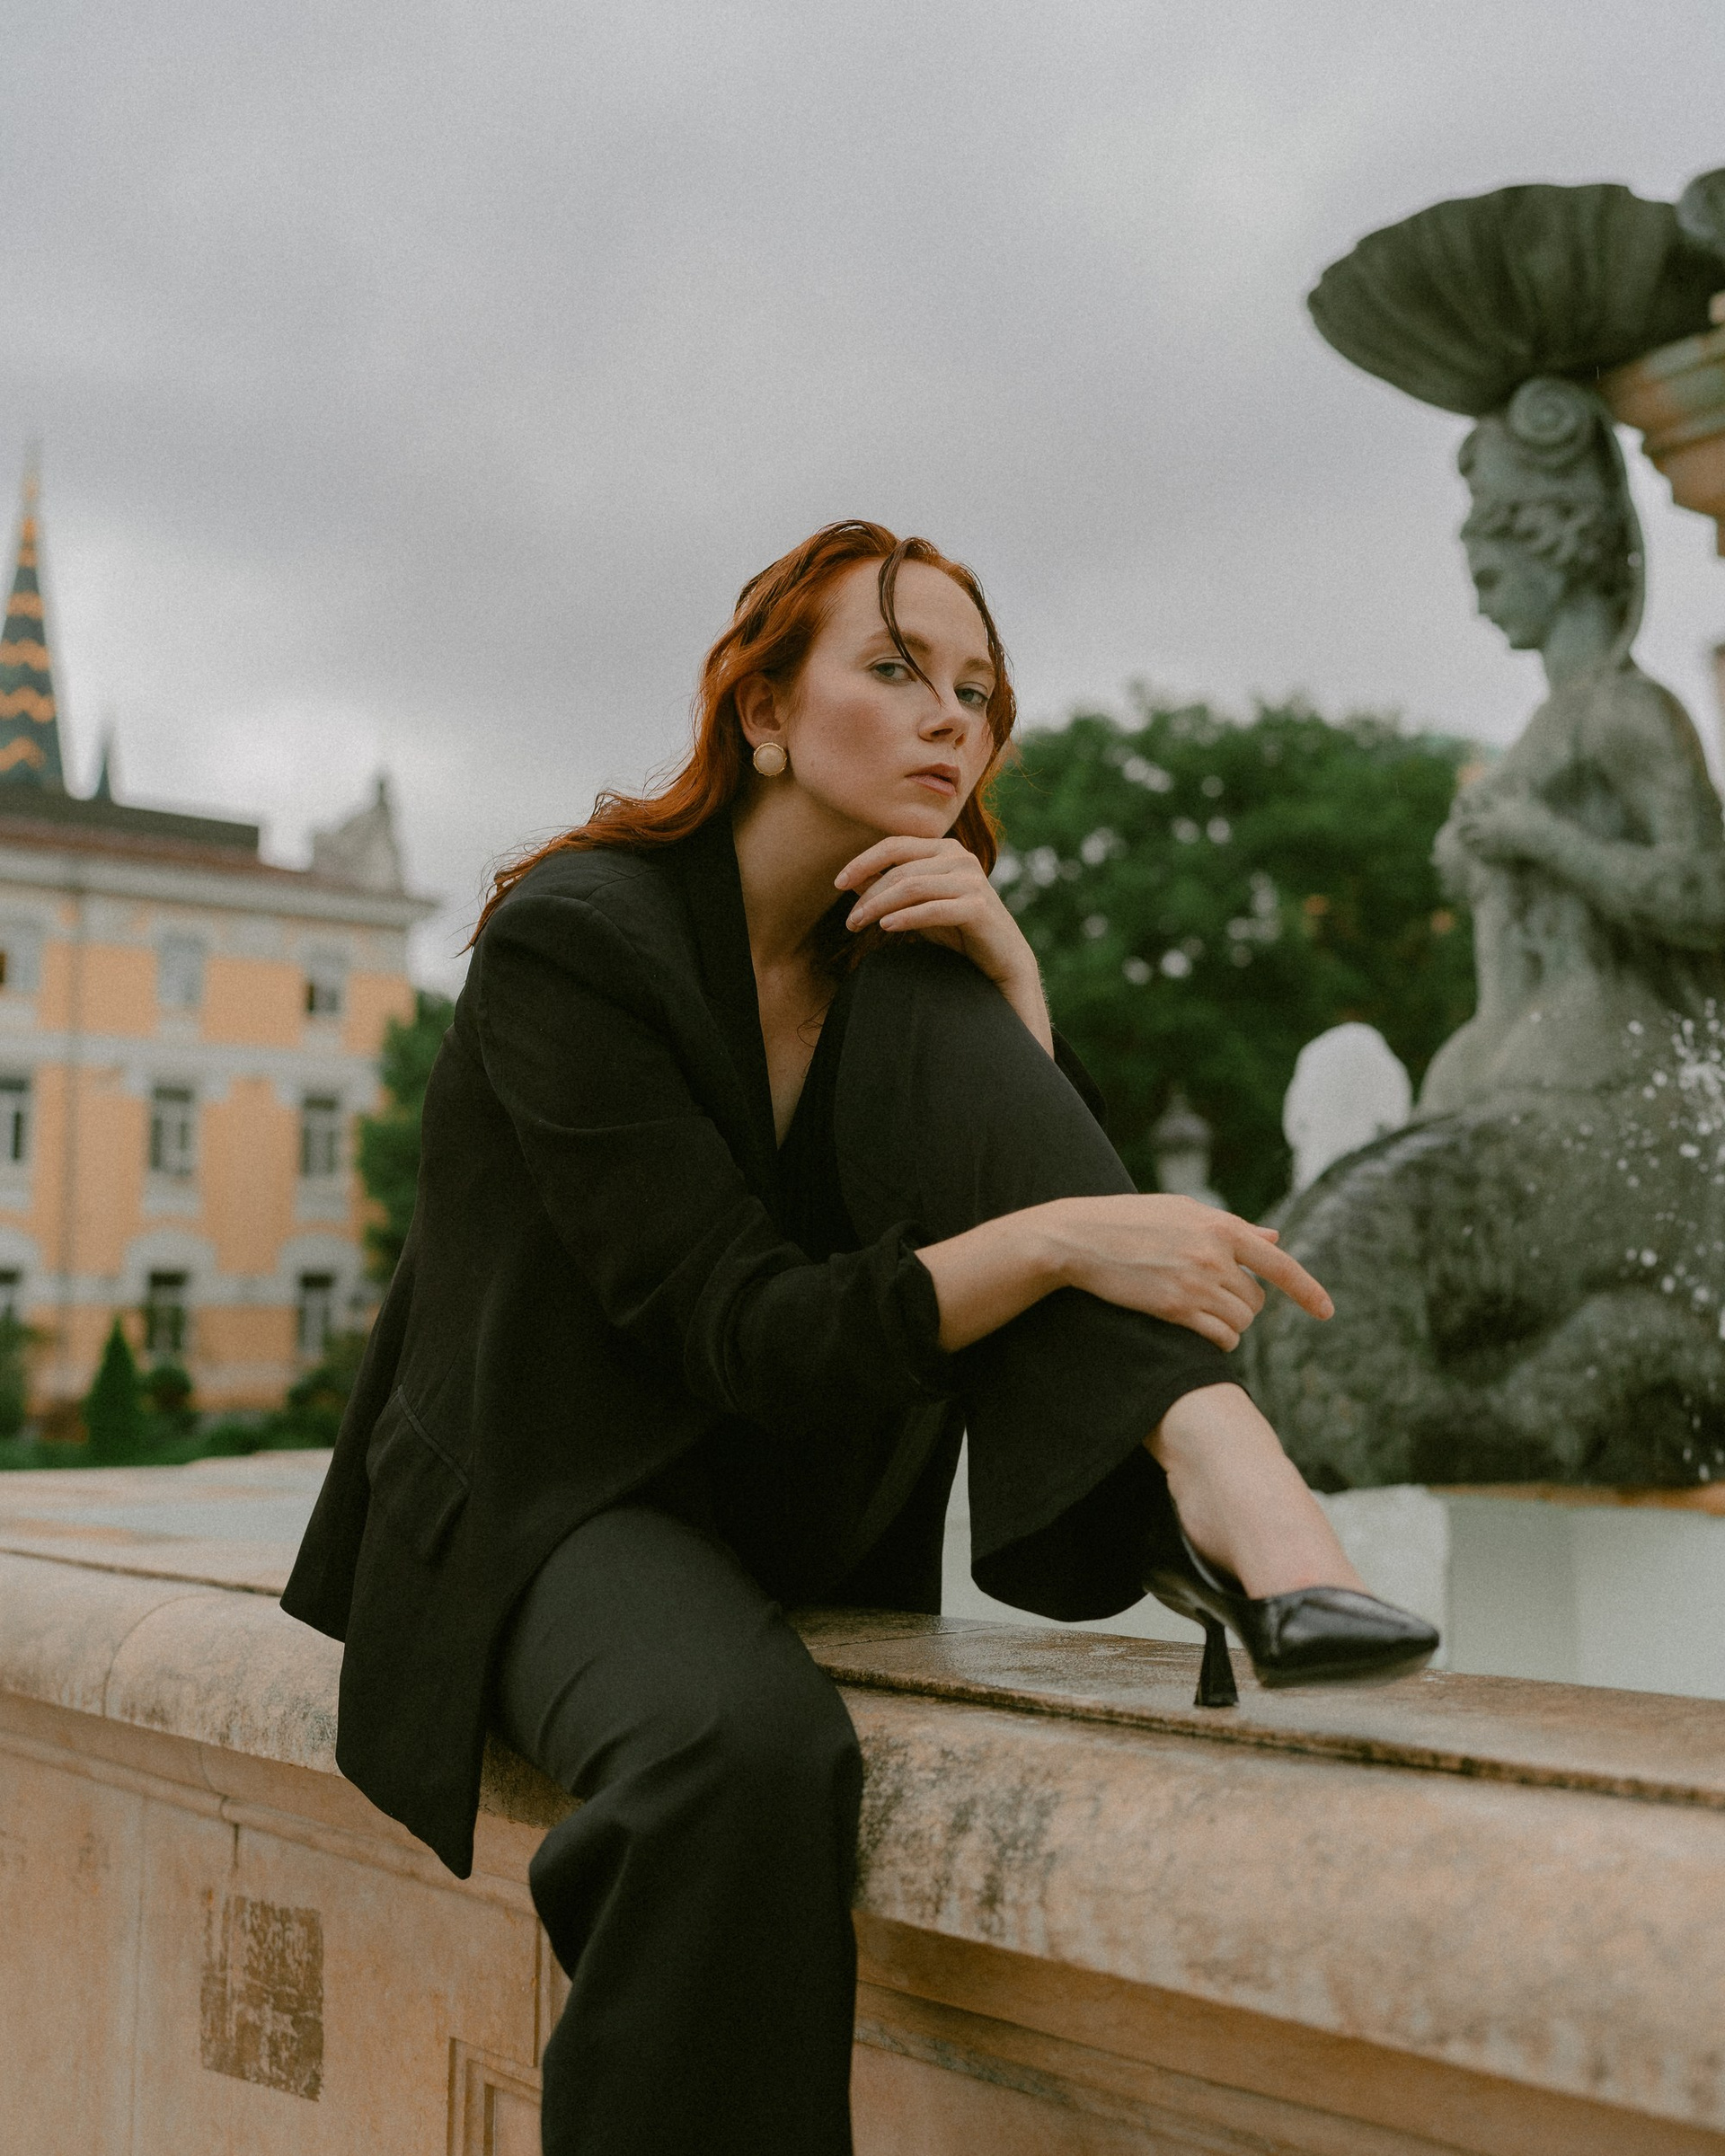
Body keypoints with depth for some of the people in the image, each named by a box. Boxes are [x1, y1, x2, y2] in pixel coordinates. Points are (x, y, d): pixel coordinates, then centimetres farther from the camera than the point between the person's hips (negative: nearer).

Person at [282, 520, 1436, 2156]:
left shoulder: (912, 962, 5)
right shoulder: (573, 935, -16)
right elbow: (743, 1333, -23)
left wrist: (1011, 980, -16)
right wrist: (1058, 1237, -36)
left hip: (808, 1501, 5)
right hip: (566, 1499, -5)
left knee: (944, 1030, -17)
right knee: (746, 1737, -41)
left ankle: (1216, 1484, -32)